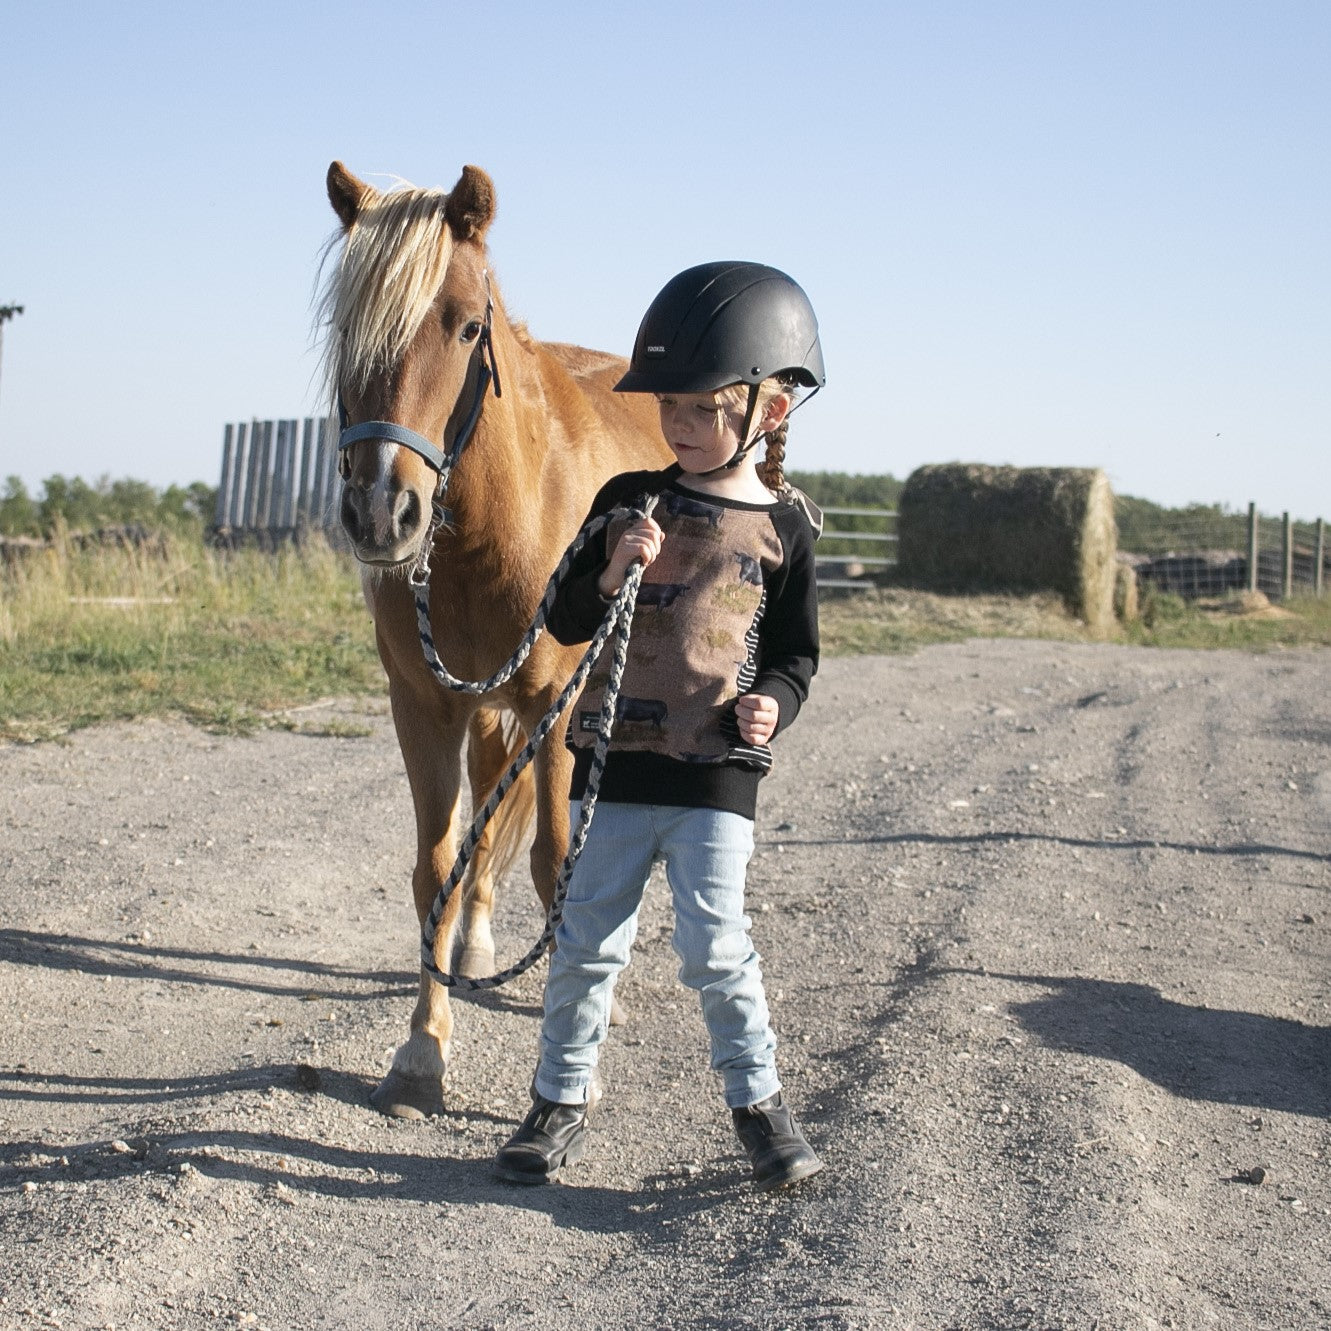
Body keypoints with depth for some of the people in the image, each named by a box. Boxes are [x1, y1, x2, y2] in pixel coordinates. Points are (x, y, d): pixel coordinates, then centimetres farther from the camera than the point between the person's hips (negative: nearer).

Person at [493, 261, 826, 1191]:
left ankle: (760, 1099, 14)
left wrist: (773, 702, -14)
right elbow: (566, 622, 4)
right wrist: (609, 576, -16)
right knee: (590, 940, 7)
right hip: (618, 761, 2)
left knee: (715, 946, -4)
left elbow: (796, 650, 6)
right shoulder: (629, 502, 3)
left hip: (719, 771, -2)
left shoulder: (782, 527, 0)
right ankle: (564, 1098, 22)